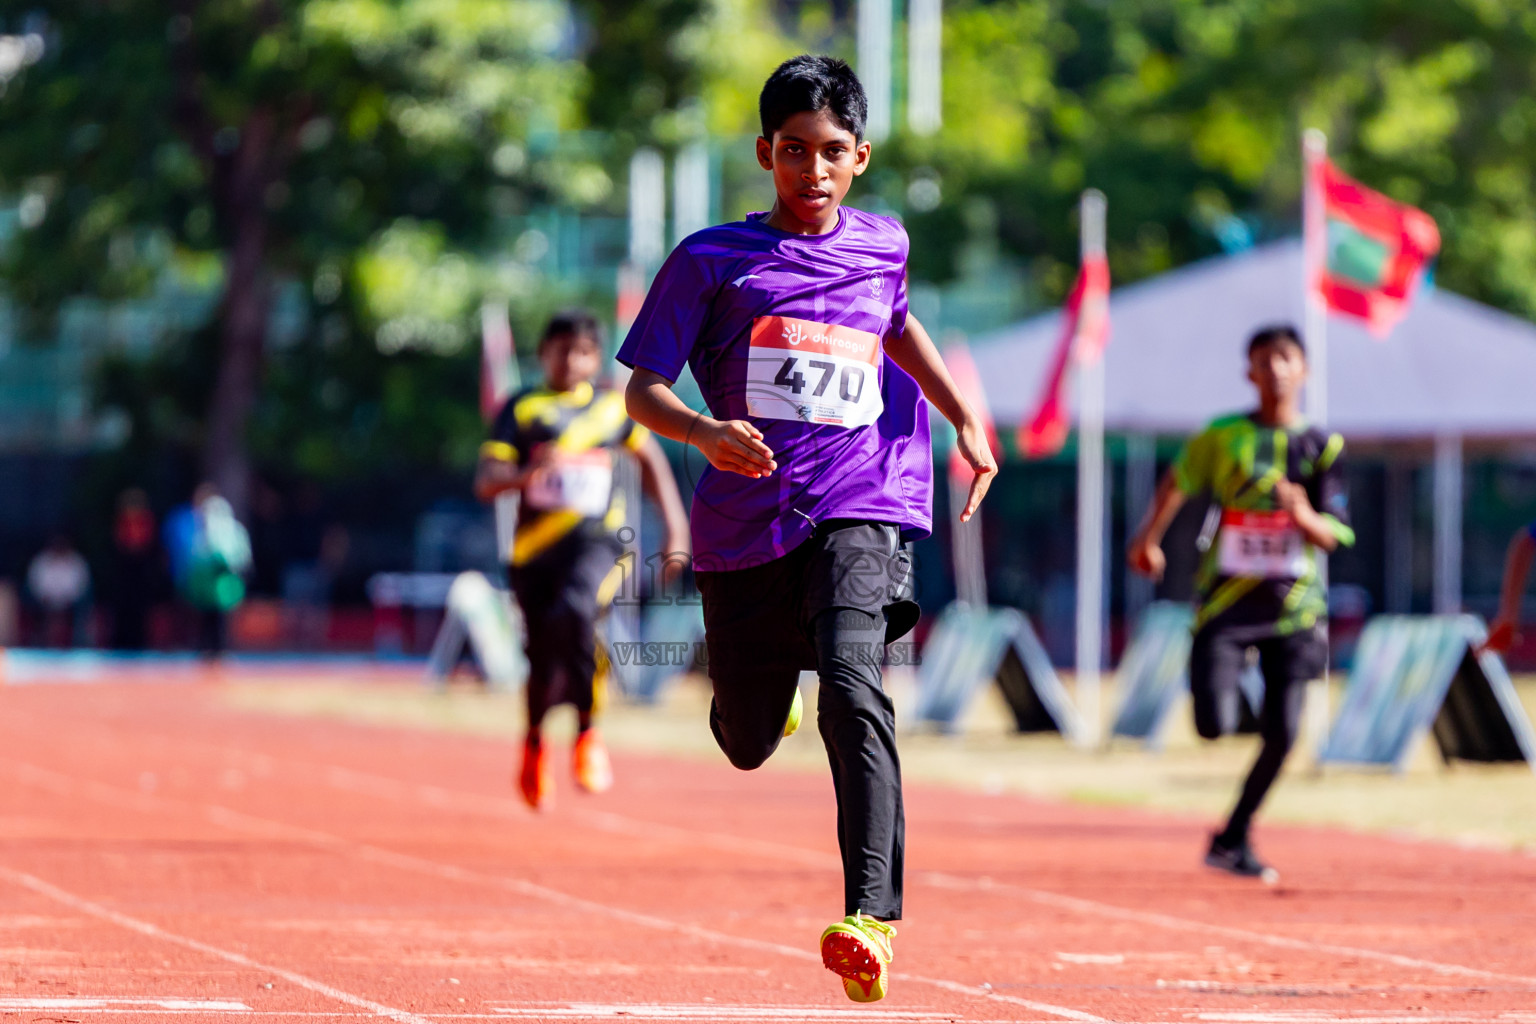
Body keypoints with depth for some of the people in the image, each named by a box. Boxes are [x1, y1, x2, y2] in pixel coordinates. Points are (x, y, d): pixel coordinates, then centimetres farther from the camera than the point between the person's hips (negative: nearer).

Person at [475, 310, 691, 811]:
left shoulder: (614, 405, 11)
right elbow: (485, 481, -4)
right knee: (543, 659, 6)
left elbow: (651, 459, 27)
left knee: (574, 612, -33)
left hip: (597, 542, -1)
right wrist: (528, 473, -25)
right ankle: (536, 741, 41)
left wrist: (675, 523, 20)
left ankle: (587, 732, -17)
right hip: (536, 545, 1)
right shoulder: (521, 409, 5)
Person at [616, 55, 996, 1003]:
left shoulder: (882, 245, 8)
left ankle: (873, 919, -36)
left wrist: (965, 419, 24)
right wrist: (707, 432, -24)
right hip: (747, 522, 1)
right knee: (749, 744, 13)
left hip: (861, 506, -1)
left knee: (852, 686, -27)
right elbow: (642, 390, -4)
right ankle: (761, 683, 55)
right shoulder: (713, 260, -1)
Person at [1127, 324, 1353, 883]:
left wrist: (1305, 517, -23)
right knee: (1215, 725, -15)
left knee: (1282, 733, -5)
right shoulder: (1223, 437, -1)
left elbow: (1333, 537, -3)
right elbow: (1178, 480, 17)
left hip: (1292, 605, 1)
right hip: (1226, 600, -1)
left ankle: (1233, 839, 13)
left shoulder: (1323, 446, 1)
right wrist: (1150, 537, 10)